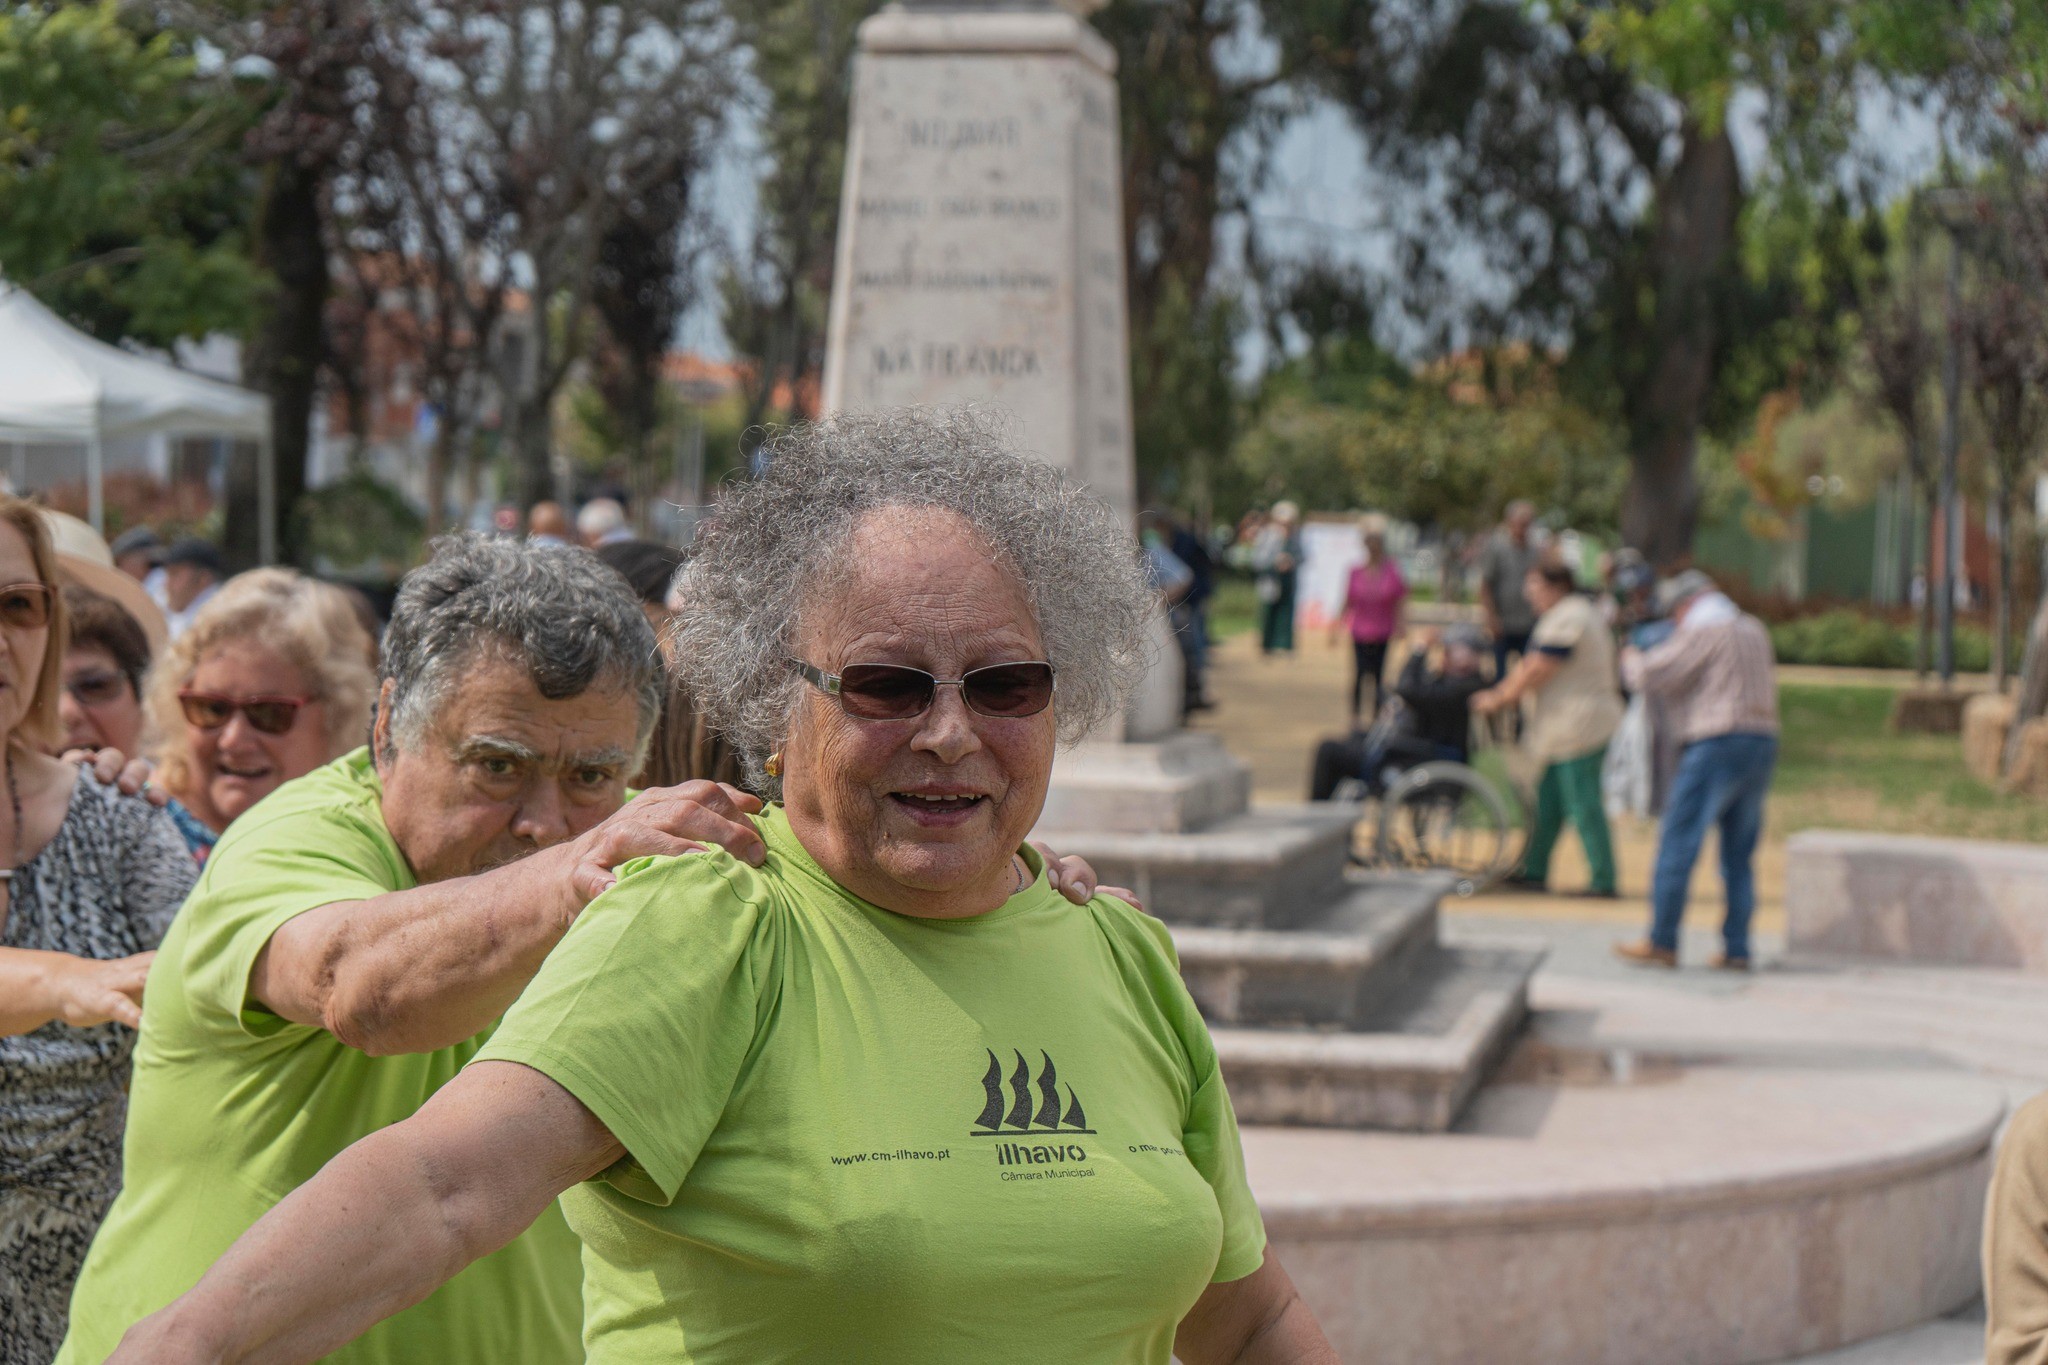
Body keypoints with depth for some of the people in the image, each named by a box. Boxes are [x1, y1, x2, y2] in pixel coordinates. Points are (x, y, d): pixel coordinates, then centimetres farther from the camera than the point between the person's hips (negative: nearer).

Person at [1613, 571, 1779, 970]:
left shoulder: (1702, 631, -7)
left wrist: (1632, 659, 13)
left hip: (1719, 745, -8)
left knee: (1678, 844, -3)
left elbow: (1652, 676, -11)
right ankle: (1737, 949, 8)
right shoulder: (1754, 630, 18)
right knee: (1739, 854, 10)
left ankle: (1662, 943, -3)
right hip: (1763, 742, 8)